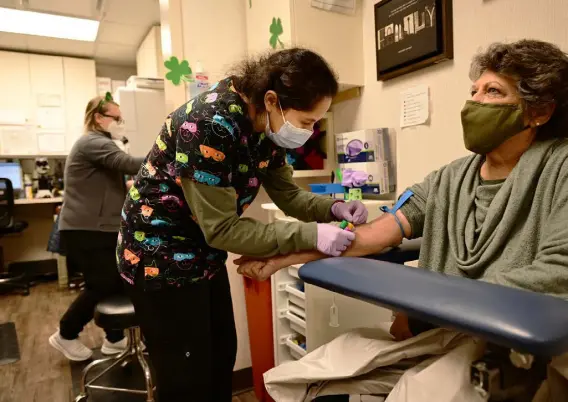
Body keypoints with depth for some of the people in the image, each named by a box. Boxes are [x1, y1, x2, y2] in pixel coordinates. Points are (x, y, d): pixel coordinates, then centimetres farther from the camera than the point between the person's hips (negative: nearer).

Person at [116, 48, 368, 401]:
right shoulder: (211, 125, -31)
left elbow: (288, 194, 2)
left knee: (223, 356, 20)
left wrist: (332, 208, -16)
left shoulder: (266, 126, -6)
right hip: (160, 255, -8)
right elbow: (221, 228, -28)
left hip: (202, 253, 8)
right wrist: (309, 236, -30)